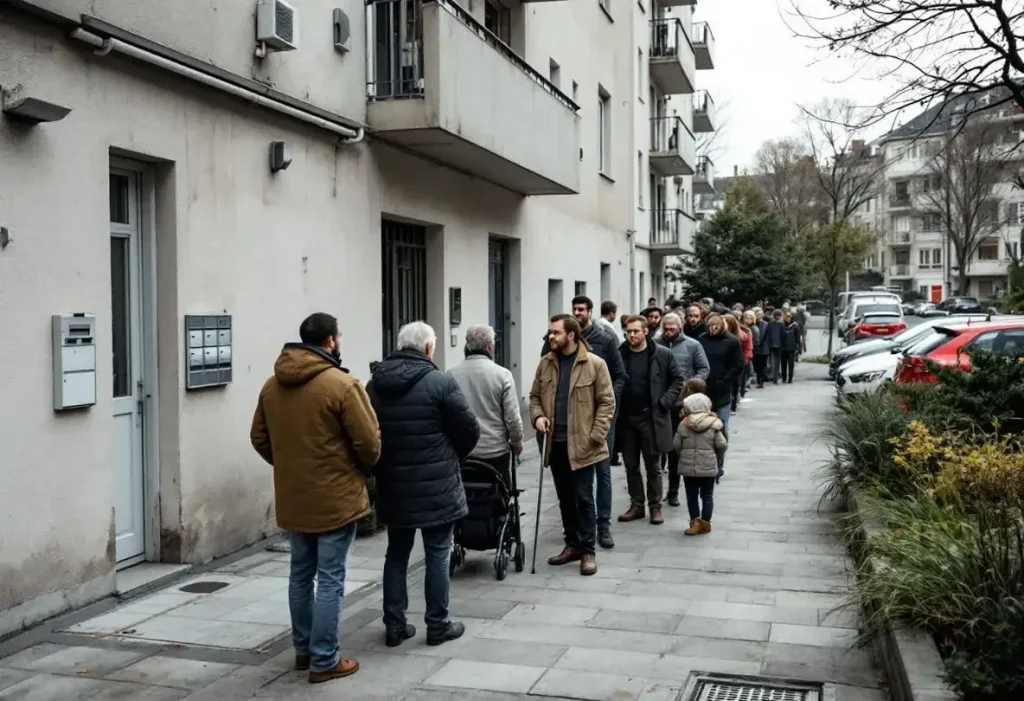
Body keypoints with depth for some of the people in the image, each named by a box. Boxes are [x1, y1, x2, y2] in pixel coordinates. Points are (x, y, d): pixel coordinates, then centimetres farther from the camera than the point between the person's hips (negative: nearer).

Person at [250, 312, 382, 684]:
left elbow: (260, 439, 11)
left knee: (300, 574, 18)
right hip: (336, 498, -6)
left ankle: (303, 649, 30)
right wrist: (363, 470, 5)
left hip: (291, 498, 6)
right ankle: (324, 661, 8)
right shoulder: (342, 384, -16)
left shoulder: (272, 385, 3)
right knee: (330, 580, 2)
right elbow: (369, 443, -14)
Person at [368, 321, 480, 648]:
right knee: (437, 555, 6)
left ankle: (394, 625, 19)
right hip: (436, 486, -5)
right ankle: (438, 625, 14)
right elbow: (469, 430, -8)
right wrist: (453, 458, 10)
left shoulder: (374, 384, 4)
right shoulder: (440, 382, -13)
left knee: (396, 554, 15)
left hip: (392, 485, 5)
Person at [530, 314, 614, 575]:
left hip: (581, 444, -5)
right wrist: (538, 416, -5)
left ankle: (587, 551, 8)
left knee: (583, 498, -1)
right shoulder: (545, 364, 8)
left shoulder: (594, 364, -7)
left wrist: (595, 437, -13)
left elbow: (607, 402, -7)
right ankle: (572, 545, 26)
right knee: (565, 498, 14)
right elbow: (535, 396, 16)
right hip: (555, 443, 5)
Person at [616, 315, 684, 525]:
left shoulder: (662, 354, -4)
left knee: (653, 466, 6)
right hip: (626, 419, 3)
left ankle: (655, 507, 17)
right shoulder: (619, 354, 1)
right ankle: (636, 505, 21)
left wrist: (665, 402, -8)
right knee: (631, 466, 10)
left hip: (651, 418, -2)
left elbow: (678, 380, 2)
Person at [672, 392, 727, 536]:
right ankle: (705, 522, 10)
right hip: (708, 467, 0)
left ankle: (695, 522, 8)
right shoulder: (714, 425, -4)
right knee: (707, 496, 9)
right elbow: (722, 445, -5)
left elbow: (676, 445, -2)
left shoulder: (684, 425, -4)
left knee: (692, 496, 9)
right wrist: (718, 458, 14)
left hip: (688, 467, 0)